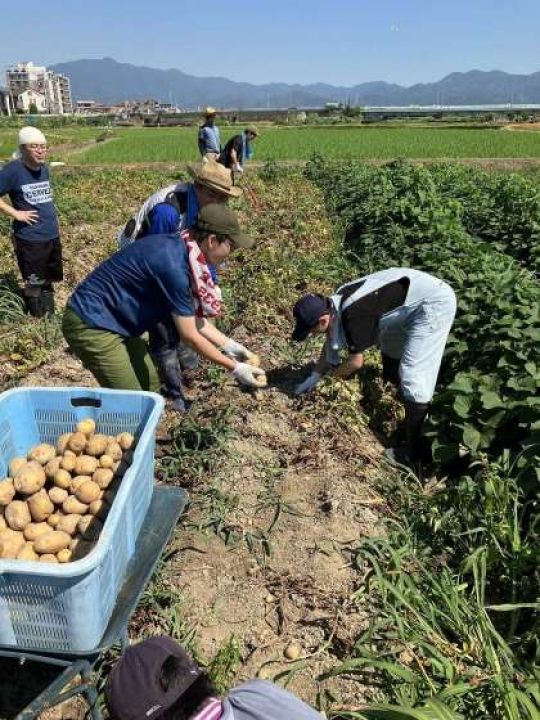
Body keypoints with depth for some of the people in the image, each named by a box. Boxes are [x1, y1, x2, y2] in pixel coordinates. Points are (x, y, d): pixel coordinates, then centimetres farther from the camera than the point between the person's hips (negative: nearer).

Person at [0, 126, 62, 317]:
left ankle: (51, 318, 34)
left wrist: (52, 220, 14)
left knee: (48, 282, 19)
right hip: (30, 240, -7)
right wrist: (15, 213, -17)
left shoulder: (44, 169, 6)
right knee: (34, 285, 5)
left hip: (52, 236, 7)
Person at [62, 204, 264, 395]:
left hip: (114, 321, 10)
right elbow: (189, 335, -21)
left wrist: (228, 344, 9)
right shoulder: (172, 264, -27)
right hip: (91, 325, -10)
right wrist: (234, 367, -13)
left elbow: (193, 317, 11)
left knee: (150, 386, 13)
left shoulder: (179, 250, 1)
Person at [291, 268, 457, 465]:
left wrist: (334, 373, 7)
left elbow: (356, 361, -13)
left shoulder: (353, 315, -27)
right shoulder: (336, 304, 1)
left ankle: (413, 450, -1)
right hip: (422, 289, 10)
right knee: (390, 345, 27)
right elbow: (331, 343, 17)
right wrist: (315, 376, 21)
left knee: (413, 375, -11)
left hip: (435, 302, -10)